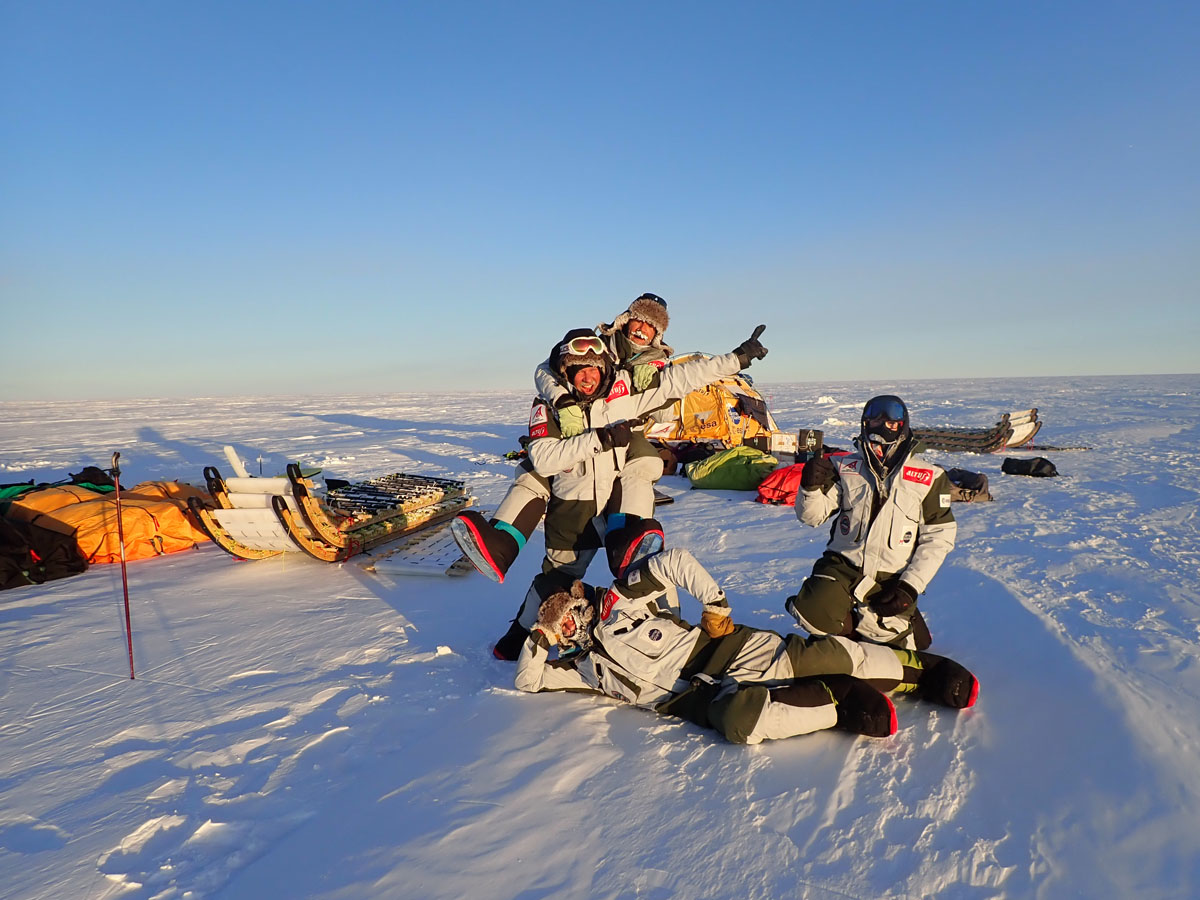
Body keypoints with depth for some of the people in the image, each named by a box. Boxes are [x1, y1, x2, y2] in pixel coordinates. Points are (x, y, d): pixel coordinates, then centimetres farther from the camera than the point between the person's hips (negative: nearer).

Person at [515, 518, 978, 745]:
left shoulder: (618, 602, 5)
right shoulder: (583, 666, 17)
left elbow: (676, 560, -2)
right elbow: (528, 683, 22)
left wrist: (716, 605, -3)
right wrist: (535, 640, 8)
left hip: (718, 647, -1)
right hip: (692, 697, 2)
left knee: (813, 655, -23)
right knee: (738, 717, -32)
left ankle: (919, 668, -8)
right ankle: (841, 703, -21)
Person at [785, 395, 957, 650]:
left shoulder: (929, 478, 1)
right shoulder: (845, 468, 4)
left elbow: (939, 537, 1)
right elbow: (812, 516, 1)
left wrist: (911, 586, -9)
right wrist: (811, 486, -21)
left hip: (891, 578, 0)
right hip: (842, 565, 1)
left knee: (882, 632, -21)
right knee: (813, 616, -25)